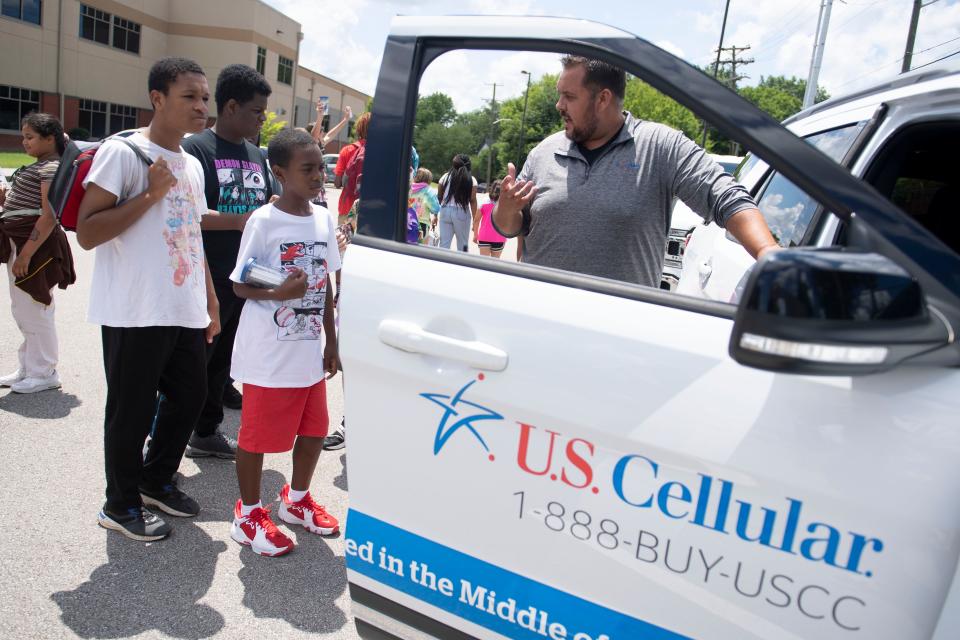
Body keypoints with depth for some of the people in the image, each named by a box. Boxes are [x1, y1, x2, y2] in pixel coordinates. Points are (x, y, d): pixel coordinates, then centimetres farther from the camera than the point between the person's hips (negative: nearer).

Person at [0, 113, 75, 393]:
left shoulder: (51, 168, -12)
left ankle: (44, 373, 9)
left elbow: (49, 217, -20)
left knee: (34, 310, -3)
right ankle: (28, 369, 26)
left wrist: (26, 254, -23)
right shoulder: (38, 167, 18)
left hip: (37, 245, -10)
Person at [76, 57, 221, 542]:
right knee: (132, 411, 4)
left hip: (186, 313, 8)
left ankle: (156, 481, 37)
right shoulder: (123, 152, -9)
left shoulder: (192, 165, 14)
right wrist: (151, 194, -18)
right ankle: (121, 505, 25)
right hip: (136, 314, -7)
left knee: (191, 396, 15)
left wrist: (211, 303, 18)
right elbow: (86, 233, -14)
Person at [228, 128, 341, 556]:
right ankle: (249, 514, 28)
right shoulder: (263, 221, -13)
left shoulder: (322, 219, 5)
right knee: (257, 436, 7)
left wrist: (331, 341, 12)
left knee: (314, 430, 17)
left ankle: (297, 499, 40)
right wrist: (279, 293, -29)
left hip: (310, 352, 6)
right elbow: (239, 285, -10)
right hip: (269, 356, -6)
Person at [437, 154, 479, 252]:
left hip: (445, 211, 2)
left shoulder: (445, 177, 6)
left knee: (444, 244, 5)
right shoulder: (471, 180, 0)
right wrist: (475, 219, 0)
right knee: (462, 245, 10)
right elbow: (473, 201, -4)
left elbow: (439, 197, 5)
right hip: (462, 213, -2)